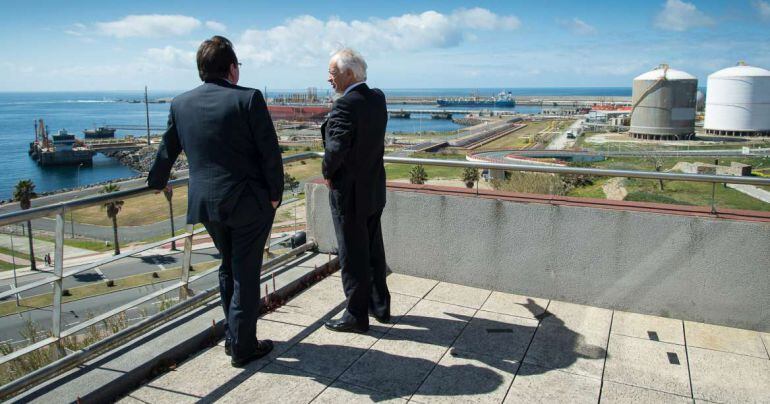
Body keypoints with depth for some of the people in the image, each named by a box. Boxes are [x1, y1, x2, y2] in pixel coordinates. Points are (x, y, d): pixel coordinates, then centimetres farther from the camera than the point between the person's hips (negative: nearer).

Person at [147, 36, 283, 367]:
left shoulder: (180, 104, 5)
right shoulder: (248, 98, -11)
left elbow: (167, 151, 16)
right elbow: (270, 152, -12)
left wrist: (156, 183, 33)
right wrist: (275, 194, -2)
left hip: (206, 202, 5)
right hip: (249, 201, -5)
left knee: (228, 268, 22)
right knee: (245, 273, 6)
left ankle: (232, 336, 32)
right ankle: (242, 346, 15)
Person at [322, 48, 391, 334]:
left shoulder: (345, 105, -21)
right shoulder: (378, 98, 4)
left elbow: (336, 148, -27)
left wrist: (327, 173, -11)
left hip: (349, 192, -8)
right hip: (374, 189, 8)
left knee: (353, 256, 4)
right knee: (373, 250, 18)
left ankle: (357, 316, 16)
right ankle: (380, 306, 31)